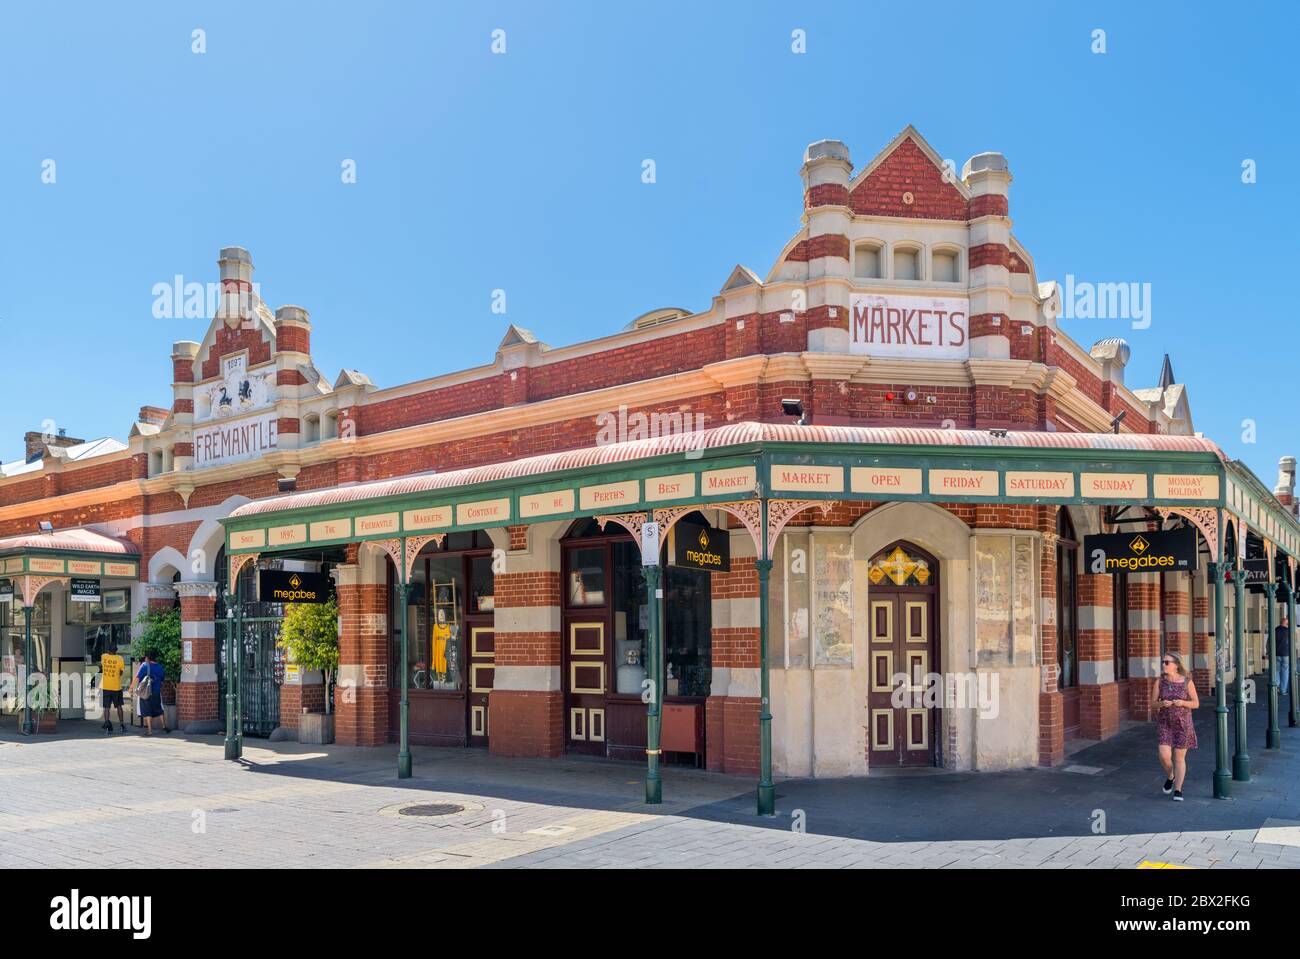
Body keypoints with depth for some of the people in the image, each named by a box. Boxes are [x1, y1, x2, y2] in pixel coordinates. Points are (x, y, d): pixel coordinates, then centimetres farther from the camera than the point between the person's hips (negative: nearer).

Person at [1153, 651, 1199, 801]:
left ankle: (1178, 791, 14)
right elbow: (1153, 704, -1)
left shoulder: (1187, 682, -8)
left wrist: (1183, 703, -22)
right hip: (1164, 724, 1)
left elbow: (1196, 703, -3)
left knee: (1179, 758, 3)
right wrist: (1162, 704, -22)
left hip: (1183, 724, -1)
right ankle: (1170, 777, 23)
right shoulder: (1160, 682, -4)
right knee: (1164, 756, -8)